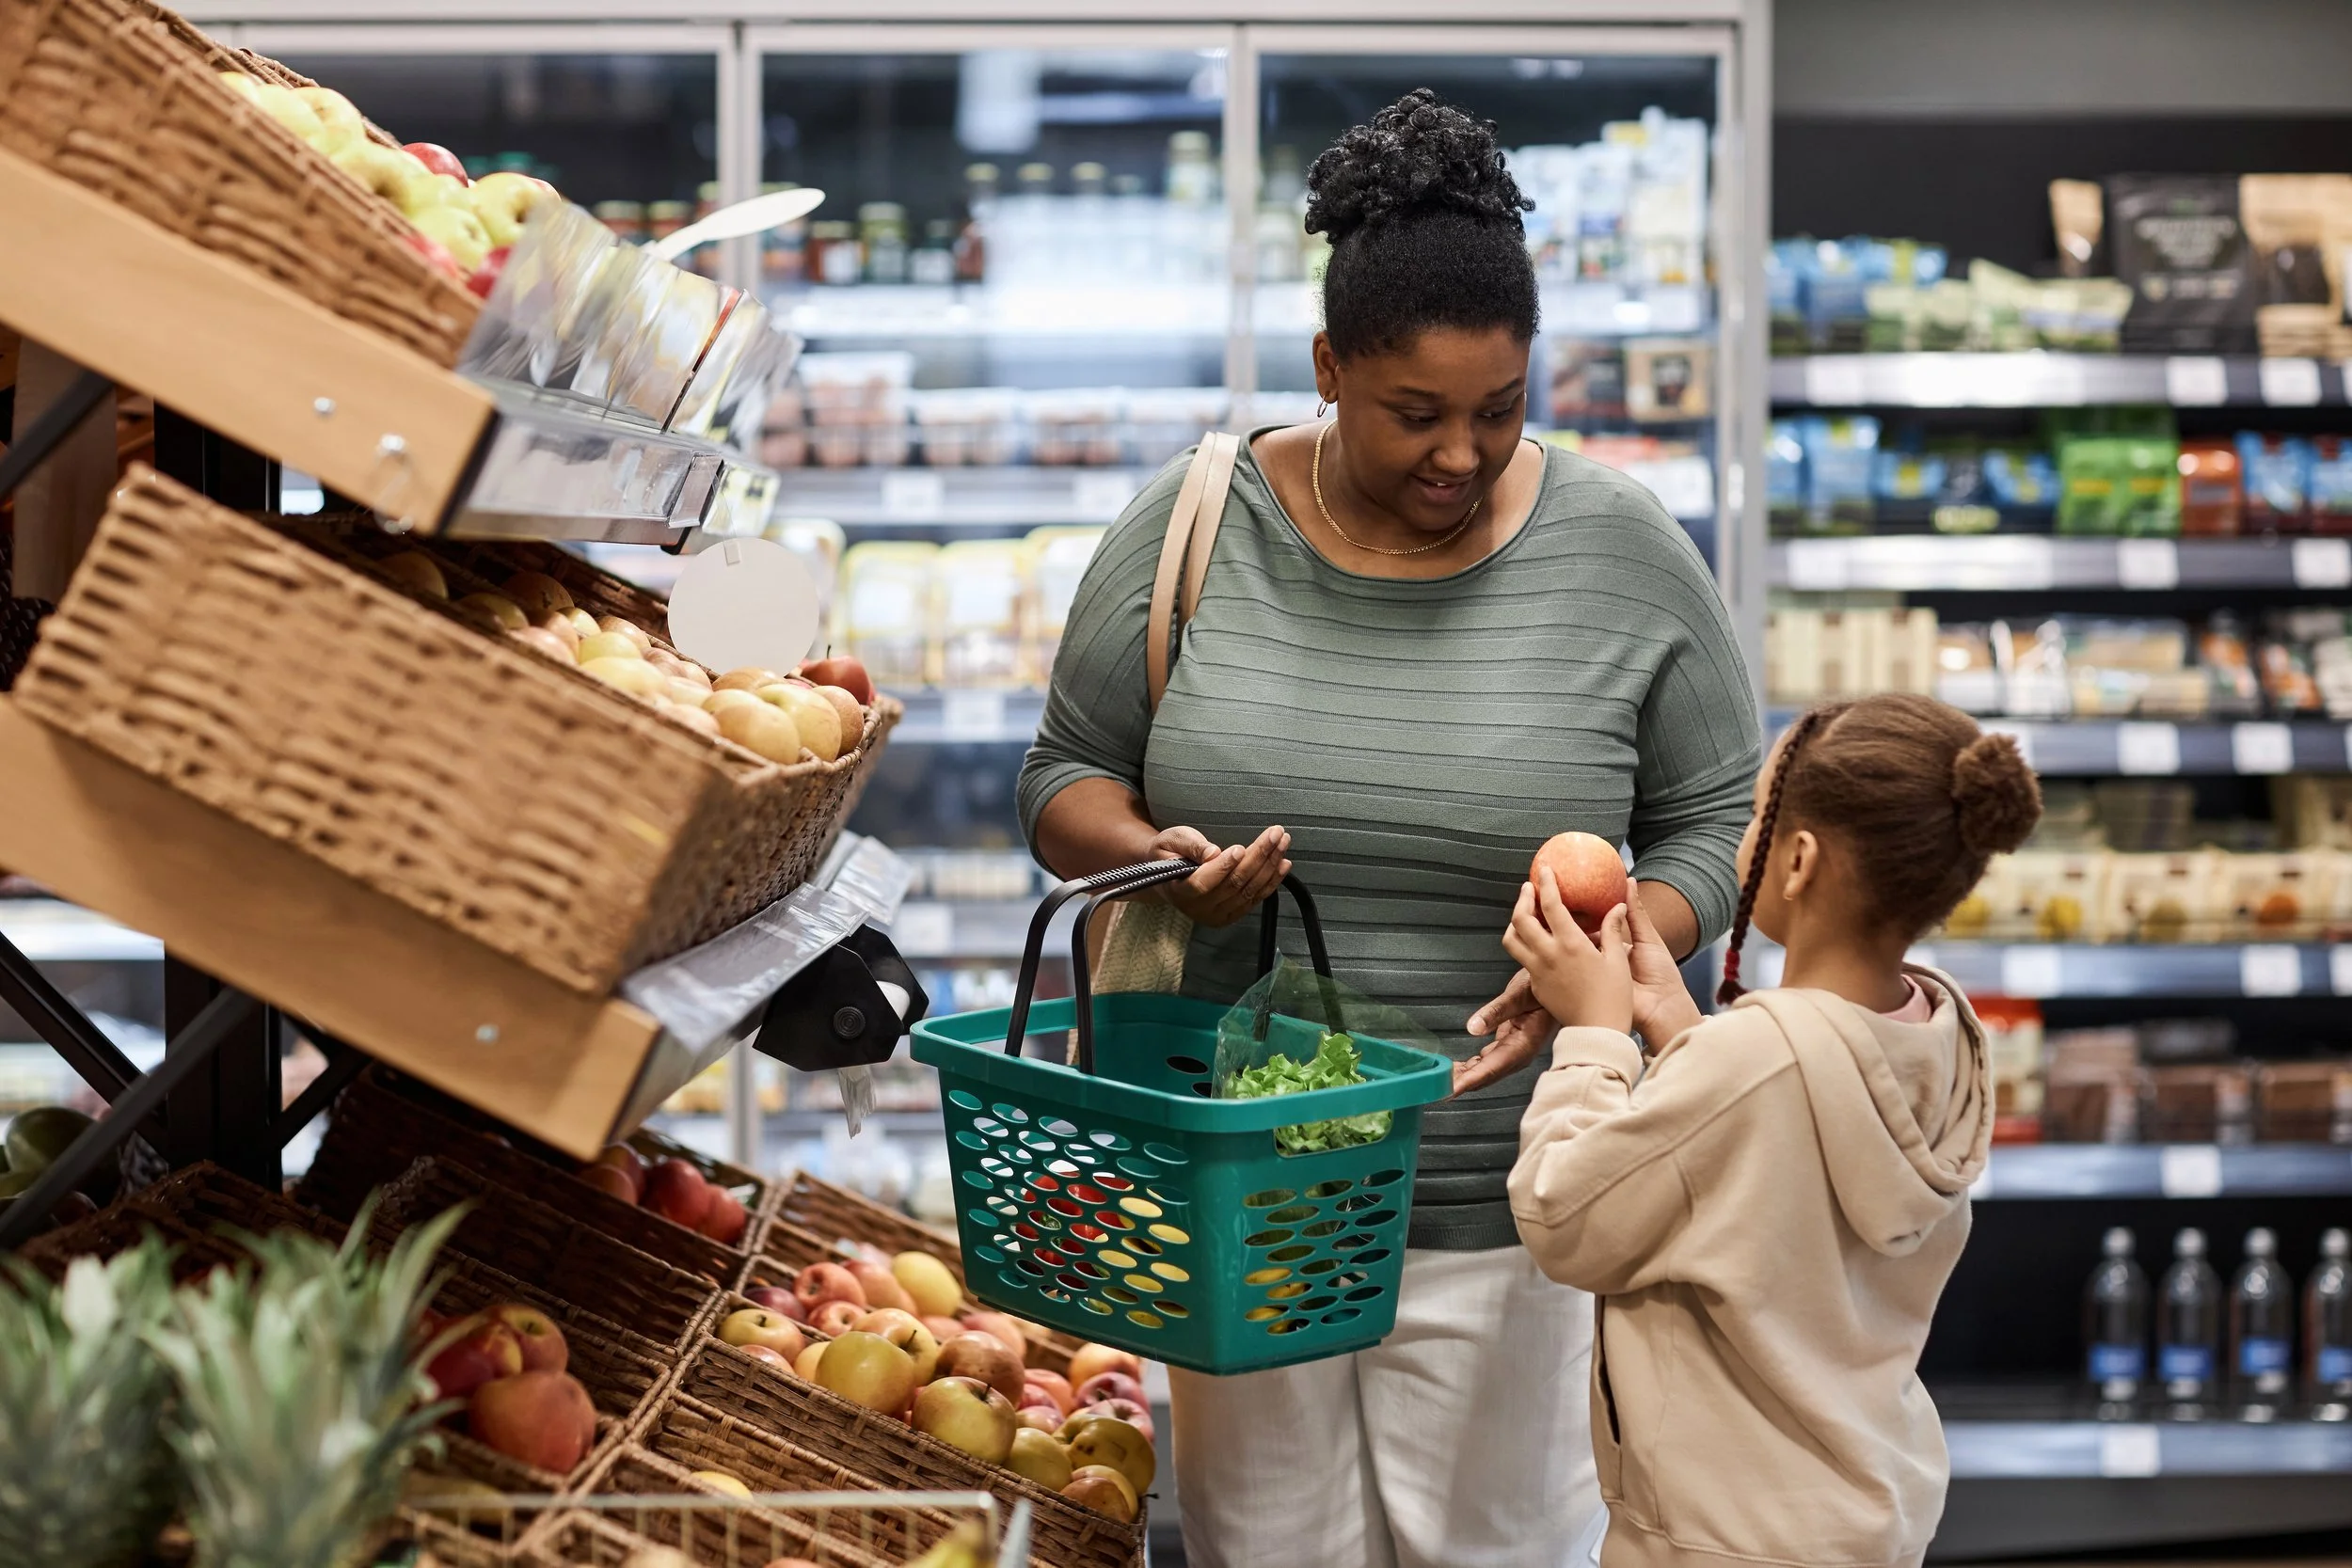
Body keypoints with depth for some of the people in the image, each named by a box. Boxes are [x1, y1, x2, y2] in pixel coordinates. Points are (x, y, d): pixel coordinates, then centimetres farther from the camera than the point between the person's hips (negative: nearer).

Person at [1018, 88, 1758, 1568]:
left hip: (1497, 1192, -1)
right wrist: (1156, 862, -18)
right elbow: (1068, 778, 4)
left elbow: (1716, 825, 1)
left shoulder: (1625, 556, -6)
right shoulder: (1198, 529, -4)